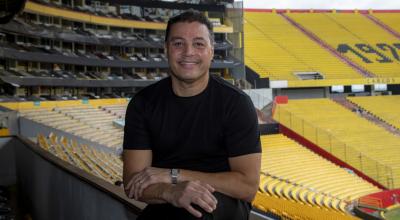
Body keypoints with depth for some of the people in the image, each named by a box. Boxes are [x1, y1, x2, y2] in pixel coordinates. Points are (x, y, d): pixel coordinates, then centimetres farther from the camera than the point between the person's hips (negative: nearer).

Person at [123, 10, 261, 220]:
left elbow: (248, 186, -14)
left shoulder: (236, 103, -10)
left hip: (224, 202, -2)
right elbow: (133, 183, -6)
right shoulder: (143, 103, -2)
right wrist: (171, 192, -29)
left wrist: (173, 175, -17)